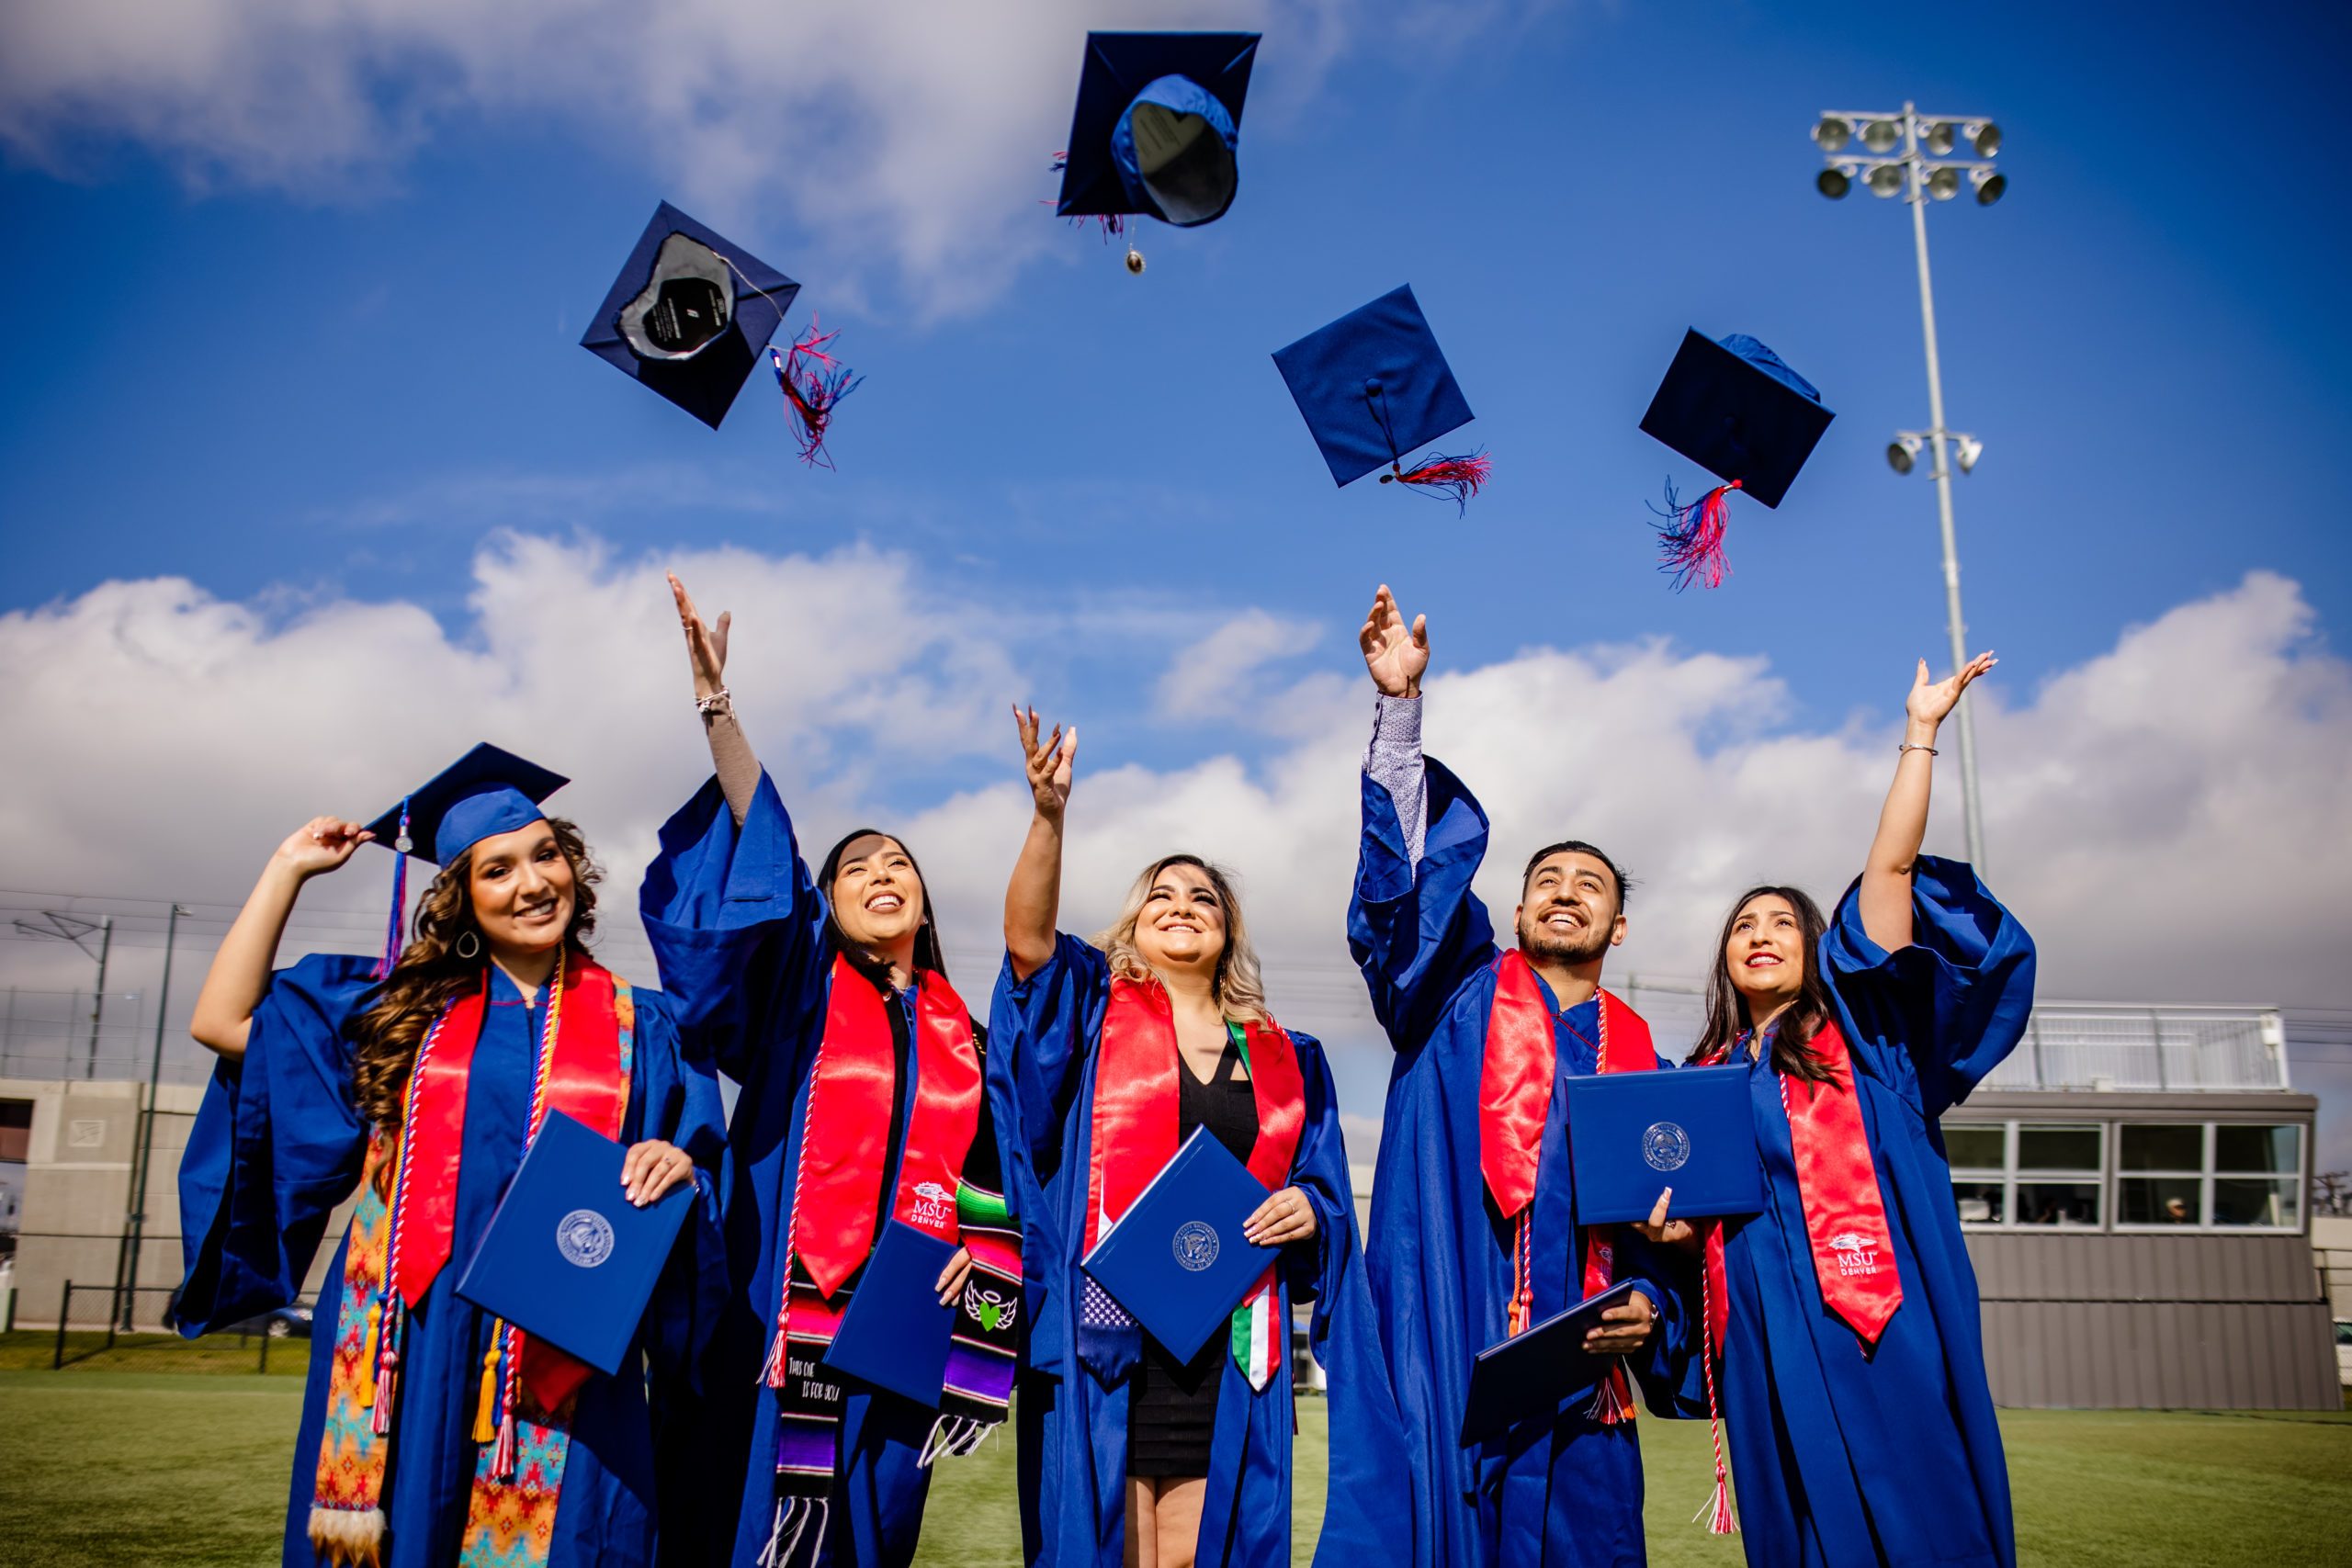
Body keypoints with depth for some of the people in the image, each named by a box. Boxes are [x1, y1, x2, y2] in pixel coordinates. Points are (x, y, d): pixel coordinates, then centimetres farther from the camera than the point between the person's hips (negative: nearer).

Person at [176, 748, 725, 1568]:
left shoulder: (640, 1028, 7)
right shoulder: (405, 1004, 11)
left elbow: (696, 1190, 7)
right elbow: (224, 1022, 7)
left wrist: (679, 1166, -16)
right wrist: (289, 868, 11)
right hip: (412, 1357, 1)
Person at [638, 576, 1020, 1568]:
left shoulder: (961, 1032, 16)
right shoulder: (801, 987, 7)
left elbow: (990, 1169, 18)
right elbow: (759, 843, -5)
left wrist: (981, 1244, -3)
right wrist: (716, 699, -15)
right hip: (785, 1310, -3)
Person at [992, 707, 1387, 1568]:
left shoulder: (1282, 1059, 15)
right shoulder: (1096, 1010, 7)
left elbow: (1328, 1193, 18)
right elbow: (1028, 938, -12)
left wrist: (1308, 1207, -6)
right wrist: (1049, 816, -27)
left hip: (1226, 1342, 2)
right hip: (1107, 1333, -2)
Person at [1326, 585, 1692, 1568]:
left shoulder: (1639, 1060, 16)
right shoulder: (1458, 996, 9)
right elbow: (1405, 873, -5)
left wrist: (1647, 1307, -5)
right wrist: (1401, 704, -14)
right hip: (1443, 1365, -3)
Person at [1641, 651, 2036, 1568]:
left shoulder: (1852, 1025, 9)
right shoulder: (1707, 1077, 18)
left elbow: (1892, 867, 1)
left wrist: (1920, 733, 0)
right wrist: (1673, 1229, 0)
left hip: (1876, 1312, -3)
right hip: (1765, 1326, 3)